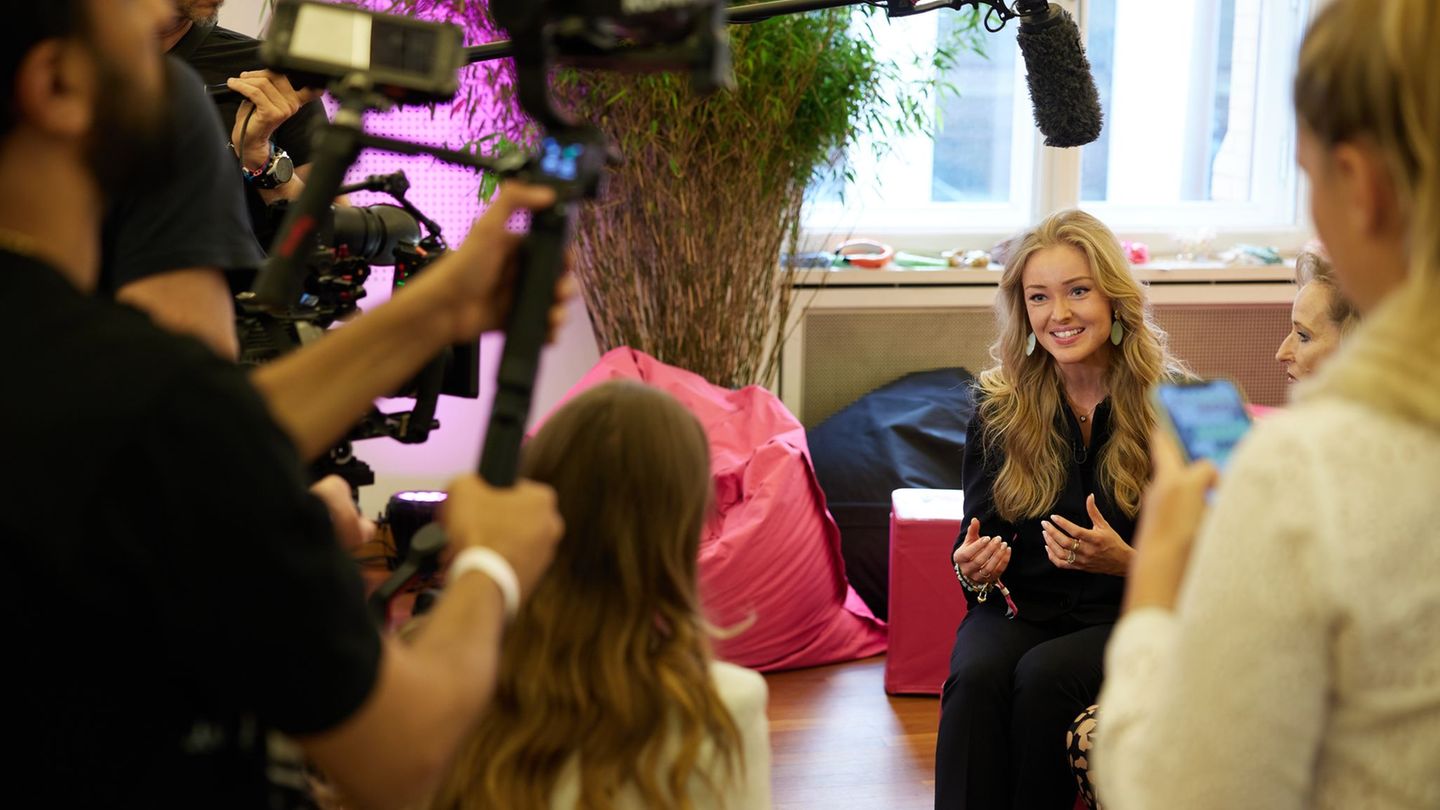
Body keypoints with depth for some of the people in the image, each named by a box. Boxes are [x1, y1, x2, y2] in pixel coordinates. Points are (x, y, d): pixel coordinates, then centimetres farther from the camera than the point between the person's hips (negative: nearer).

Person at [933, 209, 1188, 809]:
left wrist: (1125, 562, -20)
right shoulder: (997, 410, 4)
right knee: (976, 674, -31)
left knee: (1044, 675, -32)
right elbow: (975, 542, 11)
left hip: (1126, 618, -2)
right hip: (1018, 607, 2)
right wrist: (975, 570, -13)